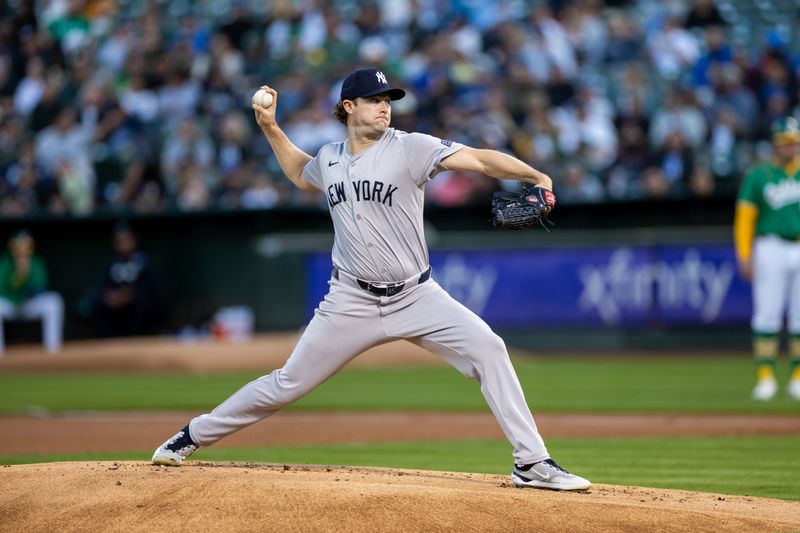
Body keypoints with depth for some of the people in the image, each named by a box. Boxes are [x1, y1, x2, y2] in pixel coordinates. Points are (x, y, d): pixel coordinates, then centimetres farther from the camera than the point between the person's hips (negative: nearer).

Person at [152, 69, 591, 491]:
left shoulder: (411, 148, -10)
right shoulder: (329, 159, 4)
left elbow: (479, 159, -23)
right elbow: (300, 175, 29)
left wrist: (535, 176, -37)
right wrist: (270, 128, 18)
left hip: (416, 297, -2)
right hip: (352, 304, 2)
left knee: (487, 349, -21)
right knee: (288, 384, 5)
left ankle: (531, 463, -16)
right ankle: (192, 436, 24)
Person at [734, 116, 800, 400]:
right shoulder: (759, 175, 4)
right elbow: (744, 217, 2)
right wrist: (744, 256, -7)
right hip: (771, 248, -2)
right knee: (767, 314, -6)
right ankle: (765, 375, -2)